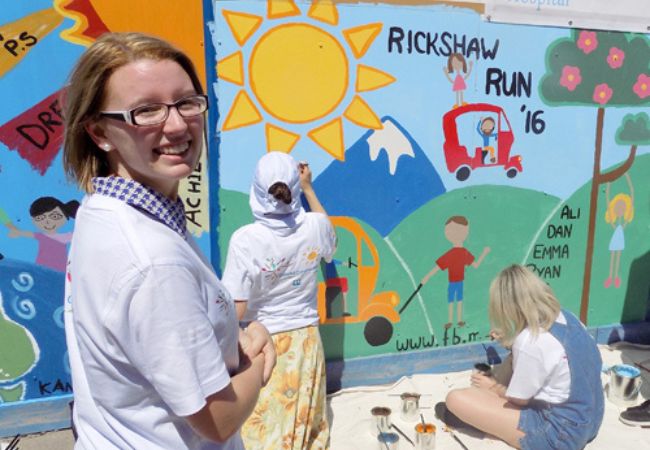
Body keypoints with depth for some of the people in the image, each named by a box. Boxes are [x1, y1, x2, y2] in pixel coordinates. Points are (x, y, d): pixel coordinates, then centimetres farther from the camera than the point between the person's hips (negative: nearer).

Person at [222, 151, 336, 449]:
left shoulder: (245, 239, -21)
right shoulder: (314, 227, -10)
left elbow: (236, 310, -19)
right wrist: (308, 188, 22)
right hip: (304, 340, 4)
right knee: (308, 424, 22)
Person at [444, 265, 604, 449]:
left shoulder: (529, 342, -26)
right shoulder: (566, 317, -4)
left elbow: (519, 399, -12)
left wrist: (493, 387, 7)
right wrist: (511, 341, 12)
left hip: (560, 435, -8)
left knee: (456, 398, -16)